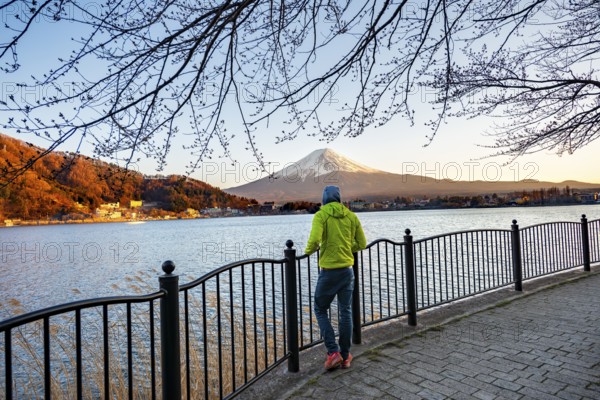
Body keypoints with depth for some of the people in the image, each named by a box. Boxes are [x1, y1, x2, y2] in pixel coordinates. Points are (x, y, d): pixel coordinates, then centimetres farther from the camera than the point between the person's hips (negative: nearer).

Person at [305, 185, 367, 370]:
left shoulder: (321, 215, -8)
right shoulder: (351, 216, 5)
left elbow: (315, 240, -23)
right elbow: (361, 244, 9)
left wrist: (309, 250, -3)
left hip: (329, 272, -4)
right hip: (347, 270, 4)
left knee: (321, 310, 13)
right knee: (346, 312, 13)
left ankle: (333, 352, 6)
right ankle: (345, 356, 23)